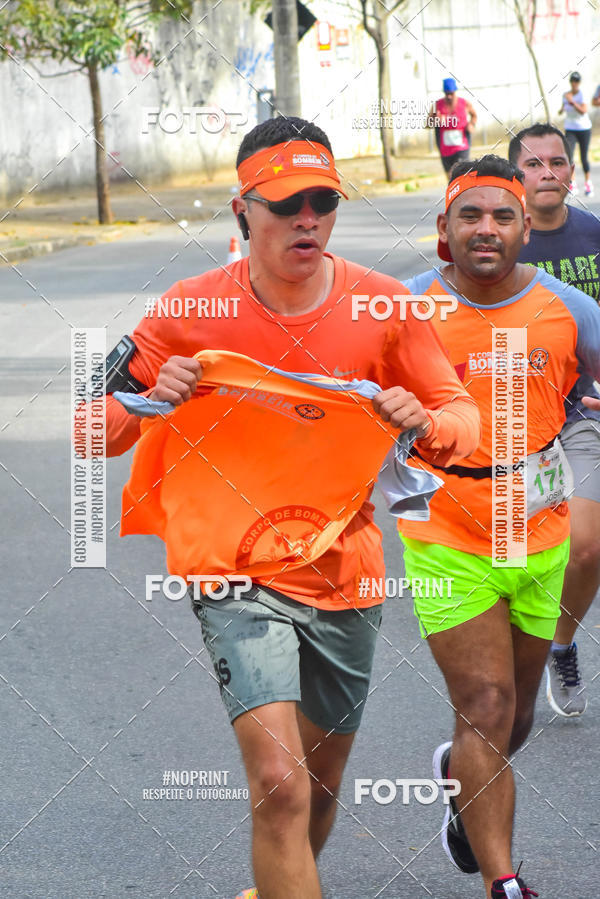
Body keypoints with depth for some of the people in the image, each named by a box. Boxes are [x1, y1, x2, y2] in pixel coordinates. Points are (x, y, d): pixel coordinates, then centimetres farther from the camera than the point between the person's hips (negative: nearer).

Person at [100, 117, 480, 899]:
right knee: (280, 782, -20)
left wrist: (425, 425, -22)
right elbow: (95, 430, -5)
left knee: (320, 788, 18)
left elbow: (464, 418, 2)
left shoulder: (382, 305, -5)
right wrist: (150, 400, -27)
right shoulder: (194, 309, -10)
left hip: (345, 573, 3)